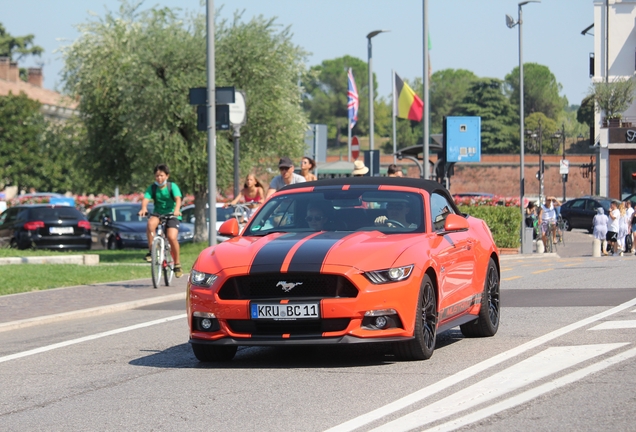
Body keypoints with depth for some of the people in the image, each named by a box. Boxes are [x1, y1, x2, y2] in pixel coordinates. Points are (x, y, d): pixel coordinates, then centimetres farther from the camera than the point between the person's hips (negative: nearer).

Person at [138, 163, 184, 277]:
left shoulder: (172, 186, -5)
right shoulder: (152, 188, 1)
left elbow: (178, 198, -20)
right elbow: (146, 199, -15)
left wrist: (177, 209, -42)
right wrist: (144, 208, -38)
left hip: (172, 216, -2)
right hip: (158, 214, 2)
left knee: (172, 237, -24)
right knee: (151, 223, -34)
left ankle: (177, 263, -5)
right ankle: (151, 250, -22)